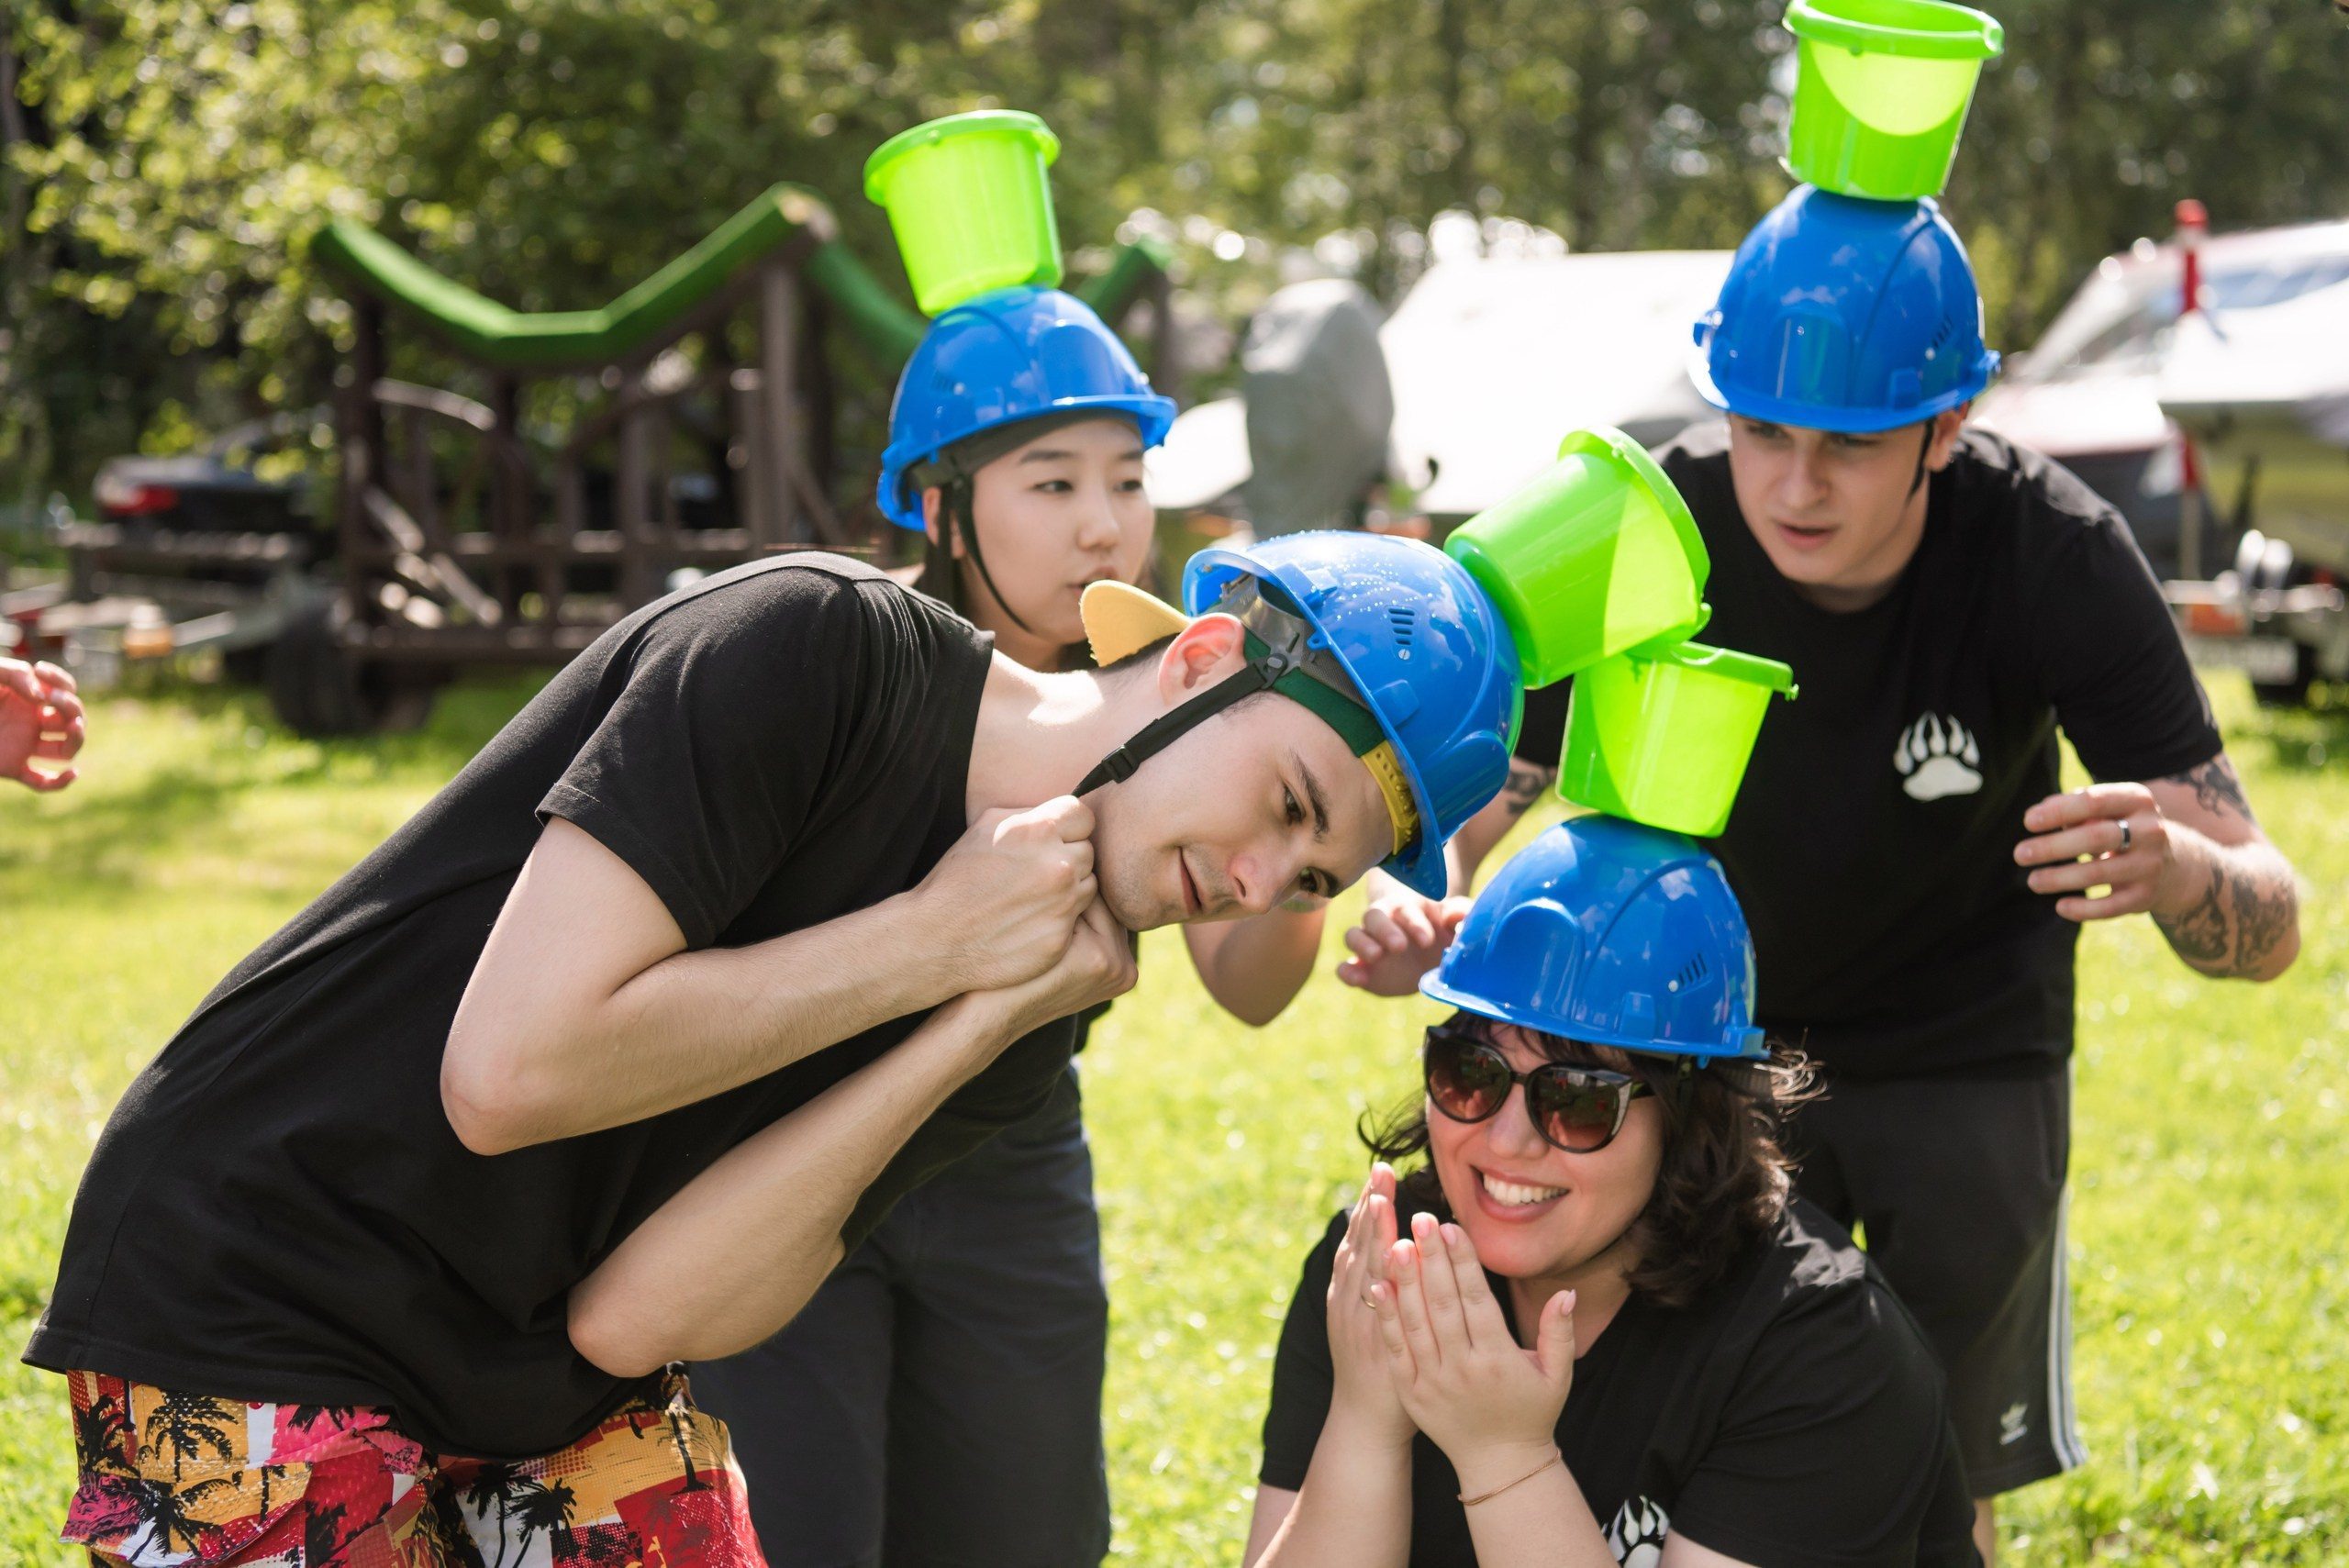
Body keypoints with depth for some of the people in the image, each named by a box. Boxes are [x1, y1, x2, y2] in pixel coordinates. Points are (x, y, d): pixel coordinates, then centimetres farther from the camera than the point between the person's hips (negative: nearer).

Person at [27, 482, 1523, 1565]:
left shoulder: (1023, 1006, 1)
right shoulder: (825, 649, -18)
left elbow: (636, 1318, -11)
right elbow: (512, 1070, -28)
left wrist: (993, 1017, -16)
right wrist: (926, 941, -20)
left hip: (566, 1394, 7)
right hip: (259, 1301, -7)